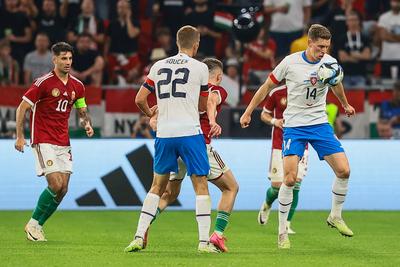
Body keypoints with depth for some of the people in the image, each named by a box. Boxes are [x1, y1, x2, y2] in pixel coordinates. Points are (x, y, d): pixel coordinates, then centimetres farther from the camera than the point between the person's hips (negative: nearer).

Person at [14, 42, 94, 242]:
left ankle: (38, 225, 14)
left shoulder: (77, 86, 8)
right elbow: (22, 107, -7)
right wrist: (20, 137, -13)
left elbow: (82, 111, 21)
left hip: (63, 143, 6)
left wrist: (87, 124, -2)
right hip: (43, 141, -6)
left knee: (63, 189, 0)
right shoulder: (44, 83, -10)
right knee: (55, 184, -16)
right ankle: (33, 223, 2)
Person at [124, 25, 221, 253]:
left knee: (157, 186, 14)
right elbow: (203, 106, 12)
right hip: (190, 132, -4)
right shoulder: (200, 68, 1)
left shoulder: (158, 67, 9)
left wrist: (149, 113, 31)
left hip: (164, 134, 4)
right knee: (201, 185, 3)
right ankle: (204, 241, -4)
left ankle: (139, 237, 8)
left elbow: (140, 99, 10)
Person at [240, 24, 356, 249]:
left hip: (320, 124, 3)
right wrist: (248, 112, 4)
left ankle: (335, 217, 16)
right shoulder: (290, 62, -12)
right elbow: (267, 87, 1)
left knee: (344, 171, -7)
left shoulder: (330, 63, -2)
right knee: (290, 179, -13)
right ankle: (282, 231, 0)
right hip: (294, 125, -3)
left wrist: (345, 105, 38)